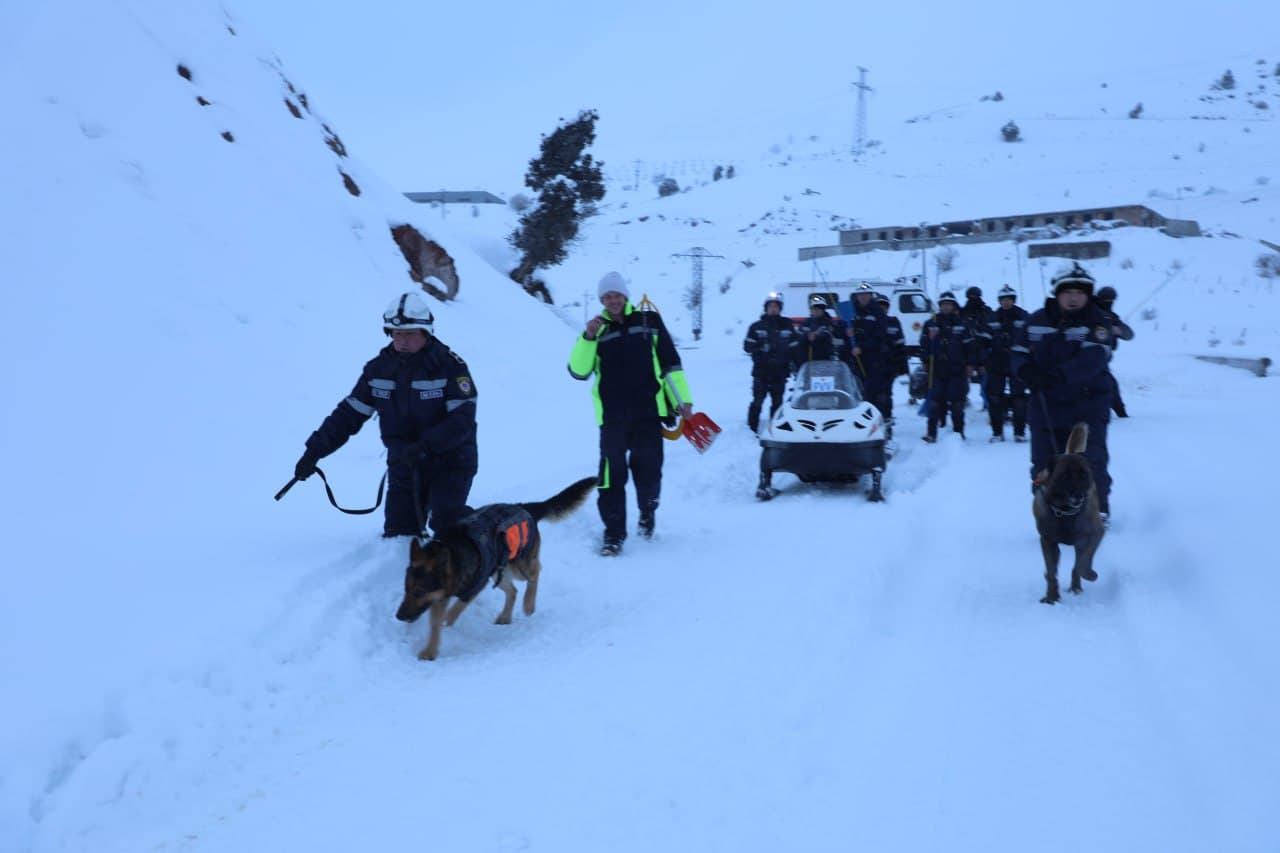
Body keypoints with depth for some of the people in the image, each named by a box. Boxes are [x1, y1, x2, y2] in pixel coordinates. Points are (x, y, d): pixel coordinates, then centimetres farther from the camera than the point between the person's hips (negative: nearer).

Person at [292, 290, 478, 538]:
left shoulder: (450, 366, -13)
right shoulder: (379, 368, 1)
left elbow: (463, 420, -20)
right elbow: (348, 414, 5)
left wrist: (425, 446, -33)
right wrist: (315, 451, -2)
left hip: (450, 464, -4)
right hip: (403, 467, 4)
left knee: (446, 529, -20)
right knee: (398, 536, 0)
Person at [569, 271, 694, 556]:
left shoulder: (649, 321, 9)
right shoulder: (598, 330, 11)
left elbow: (671, 362, 10)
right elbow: (578, 371, 1)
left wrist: (683, 399, 4)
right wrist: (588, 338, -13)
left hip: (648, 412, 0)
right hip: (612, 416, 0)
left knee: (648, 470, 0)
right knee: (613, 473, -5)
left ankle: (647, 510, 29)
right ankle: (614, 532, 2)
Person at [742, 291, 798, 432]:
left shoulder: (787, 325, 11)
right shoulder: (756, 327, 6)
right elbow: (747, 346, 1)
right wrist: (761, 348, -17)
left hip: (780, 372, 2)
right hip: (761, 372, -2)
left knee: (777, 403, 4)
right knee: (757, 402, -7)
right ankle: (751, 430, -2)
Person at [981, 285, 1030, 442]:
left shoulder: (1023, 317, 3)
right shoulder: (992, 318, 7)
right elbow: (984, 341, 8)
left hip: (1017, 363, -1)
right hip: (996, 364, 1)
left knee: (1019, 398, 1)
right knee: (995, 398, 0)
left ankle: (1020, 432, 8)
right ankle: (997, 432, 9)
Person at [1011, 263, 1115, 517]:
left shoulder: (1097, 321, -8)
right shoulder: (1037, 320, 6)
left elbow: (1092, 358, -23)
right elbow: (1018, 351, 9)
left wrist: (1061, 375, -36)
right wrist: (1027, 372, -14)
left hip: (1088, 403, -4)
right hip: (1046, 403, 4)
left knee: (1091, 462, -6)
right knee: (1043, 462, 7)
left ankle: (1098, 511, 9)